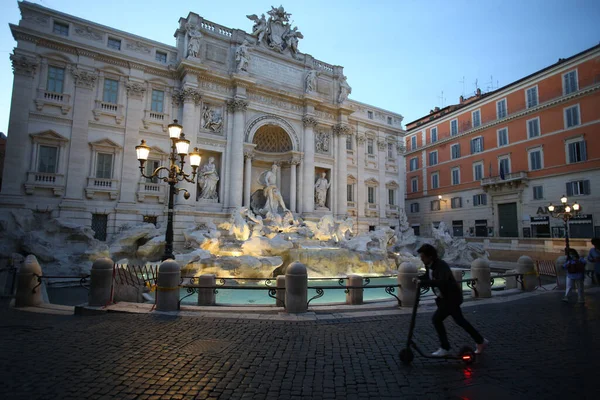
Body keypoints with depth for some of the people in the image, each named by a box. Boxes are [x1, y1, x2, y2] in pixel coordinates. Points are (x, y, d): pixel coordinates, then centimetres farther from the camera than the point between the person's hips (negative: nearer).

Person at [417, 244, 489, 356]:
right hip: (444, 297, 9)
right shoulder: (429, 265, -2)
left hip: (452, 297, -9)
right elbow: (428, 277, 16)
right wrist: (418, 278, -5)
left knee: (436, 318, -10)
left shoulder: (441, 265, -28)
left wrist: (423, 282, -44)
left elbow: (442, 282, -44)